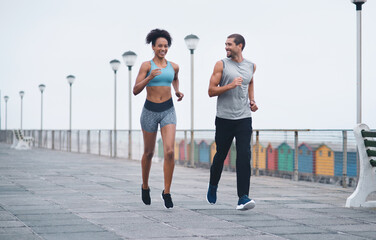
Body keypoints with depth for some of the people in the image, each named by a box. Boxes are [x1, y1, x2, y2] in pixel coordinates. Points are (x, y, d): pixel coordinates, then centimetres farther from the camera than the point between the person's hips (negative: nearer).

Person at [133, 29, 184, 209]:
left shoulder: (174, 66, 6)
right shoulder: (146, 65, -6)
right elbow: (136, 90, -11)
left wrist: (177, 92, 12)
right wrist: (150, 77, -24)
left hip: (168, 111, 2)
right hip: (150, 111, -2)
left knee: (169, 151, -15)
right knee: (149, 153, 12)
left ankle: (167, 192, -6)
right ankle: (145, 187, 35)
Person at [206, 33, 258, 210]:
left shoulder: (251, 66, 10)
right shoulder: (221, 65, 0)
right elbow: (211, 91, -4)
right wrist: (230, 85, -18)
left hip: (244, 118, 2)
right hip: (224, 118, -1)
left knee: (244, 156, -11)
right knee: (221, 155, 10)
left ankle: (243, 198, -16)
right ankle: (213, 186, 37)